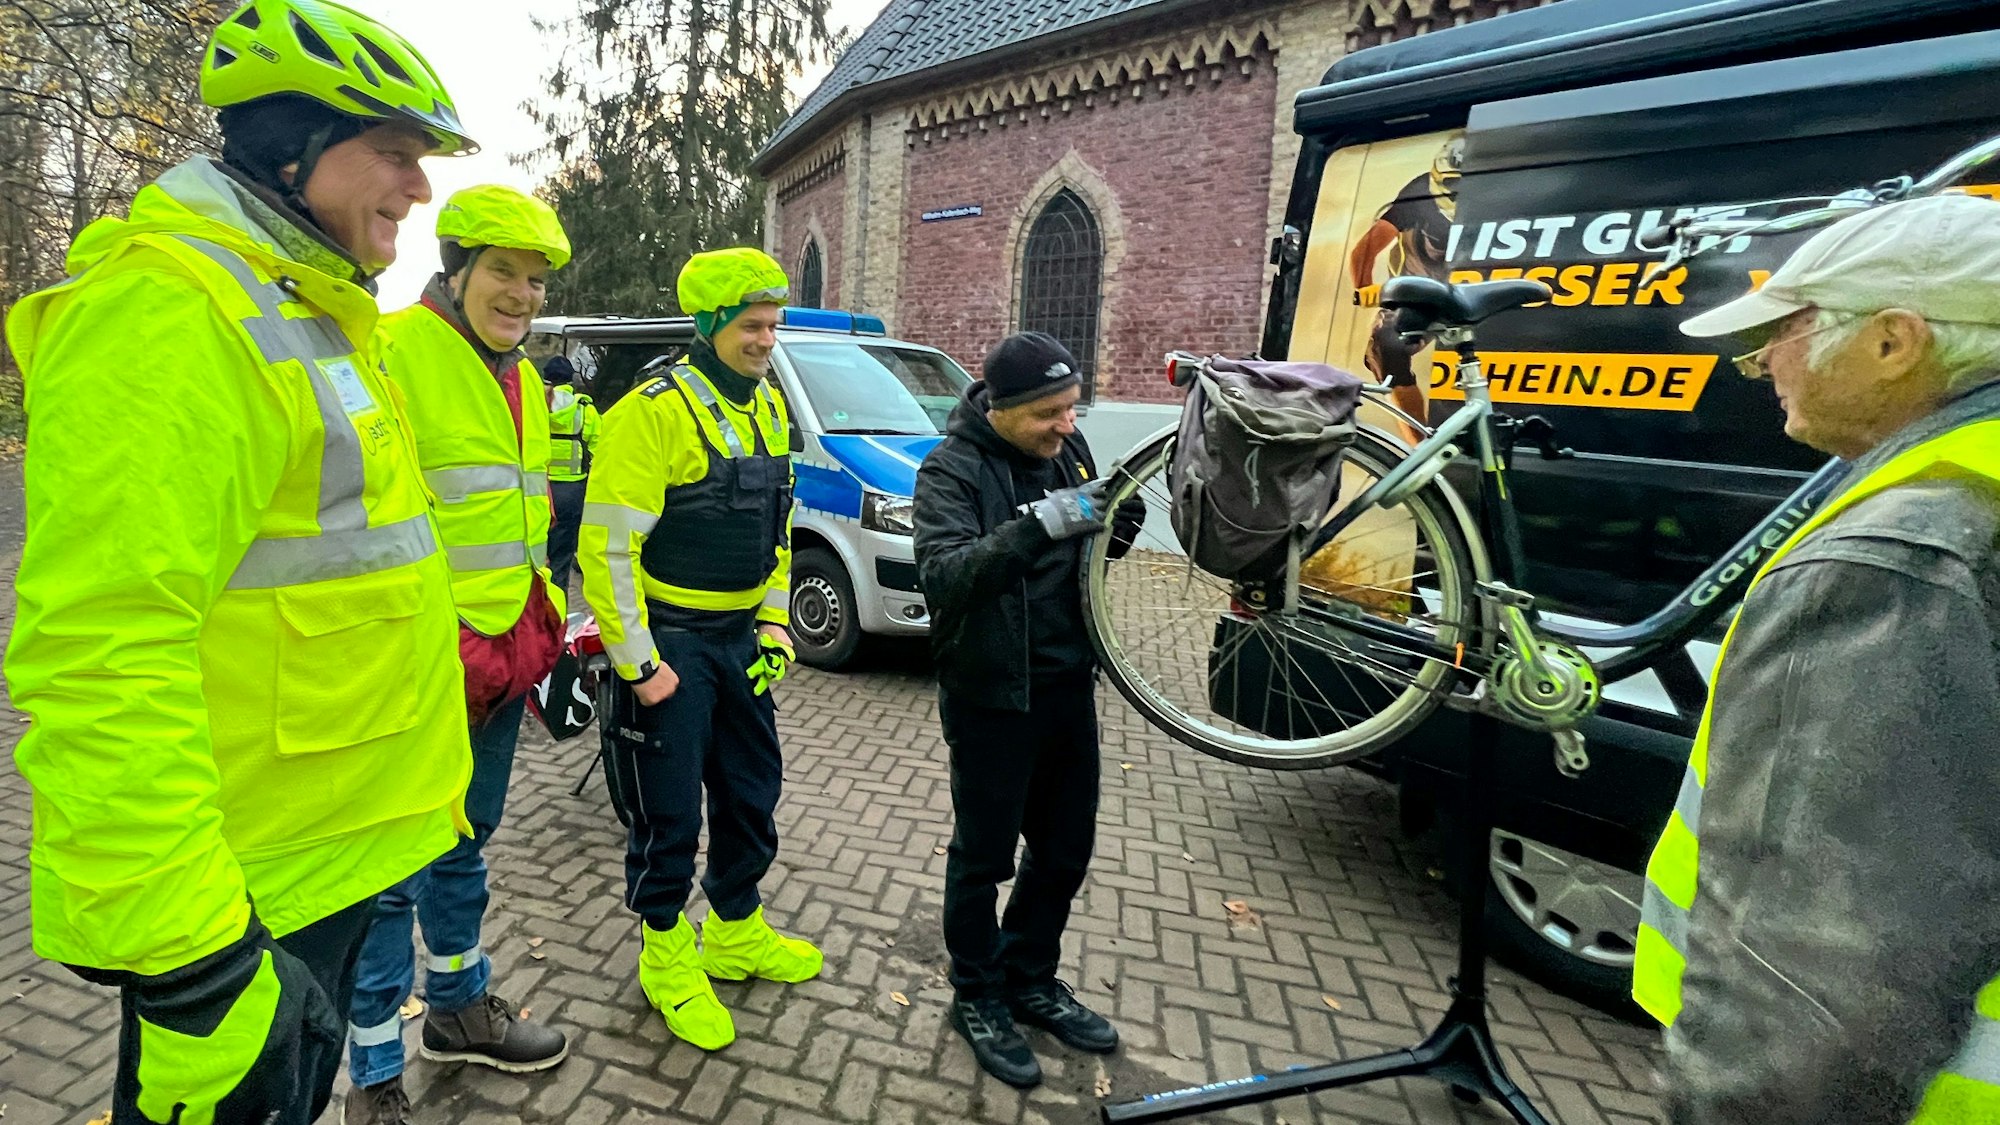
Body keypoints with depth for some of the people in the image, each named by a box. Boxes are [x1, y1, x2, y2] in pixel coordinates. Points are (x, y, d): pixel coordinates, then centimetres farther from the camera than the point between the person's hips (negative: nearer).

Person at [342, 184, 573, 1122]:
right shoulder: (391, 352, -13)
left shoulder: (523, 379, 13)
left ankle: (458, 1005, 43)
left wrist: (542, 623, 19)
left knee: (464, 848, 23)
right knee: (392, 873, 6)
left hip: (502, 661, 8)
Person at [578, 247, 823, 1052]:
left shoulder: (768, 408, 8)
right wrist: (639, 664, -17)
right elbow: (606, 547, -18)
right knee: (670, 812, 6)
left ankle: (736, 935, 37)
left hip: (739, 639, 8)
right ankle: (667, 959, 29)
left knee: (752, 791, 16)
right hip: (666, 643, -7)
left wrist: (775, 625, 8)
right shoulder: (654, 412, -17)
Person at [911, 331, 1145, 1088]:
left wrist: (1120, 528, -9)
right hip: (992, 694, -6)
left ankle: (1031, 980, 38)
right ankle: (978, 997, 32)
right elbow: (943, 574, -30)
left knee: (1066, 848, 17)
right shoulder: (952, 469, -15)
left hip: (1068, 683, 7)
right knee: (984, 855, 9)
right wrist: (1038, 525, -41)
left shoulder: (1067, 450, 4)